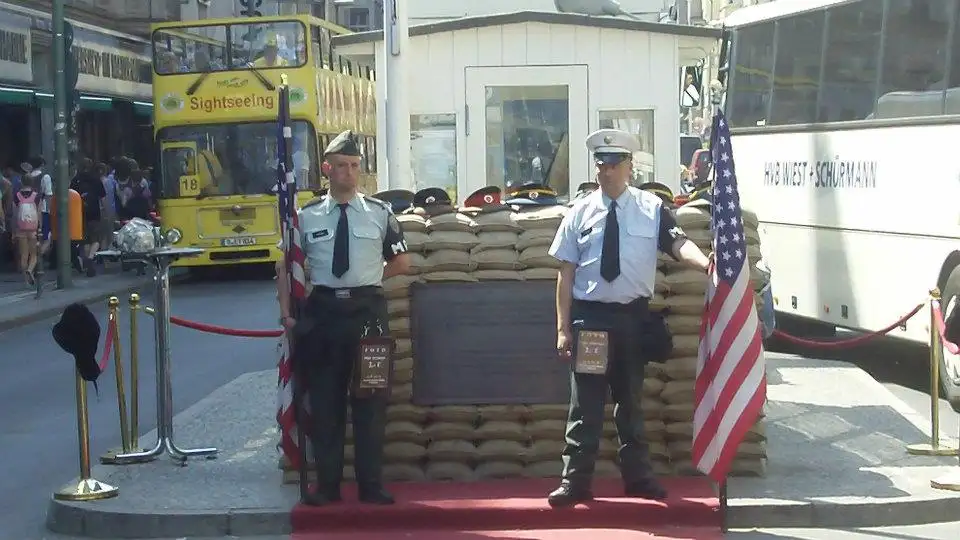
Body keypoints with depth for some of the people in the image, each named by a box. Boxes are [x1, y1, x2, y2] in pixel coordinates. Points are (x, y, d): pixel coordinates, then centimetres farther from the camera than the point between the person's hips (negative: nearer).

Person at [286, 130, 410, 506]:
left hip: (367, 309, 0)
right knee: (324, 402, 4)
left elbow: (401, 263, 14)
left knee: (370, 401, 3)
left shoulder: (379, 213, 4)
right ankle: (327, 485, 12)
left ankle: (371, 485, 10)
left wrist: (369, 280, 7)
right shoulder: (307, 216, 4)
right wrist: (287, 313, 2)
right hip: (322, 310, 0)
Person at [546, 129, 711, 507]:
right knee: (585, 404, 2)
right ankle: (575, 480, 9)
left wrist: (705, 262, -39)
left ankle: (637, 477, 26)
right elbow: (566, 274, 1)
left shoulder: (652, 209, 0)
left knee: (631, 400, 15)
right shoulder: (580, 212, 1)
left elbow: (679, 243, -17)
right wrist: (563, 329, -4)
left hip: (633, 317, 1)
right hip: (589, 316, -1)